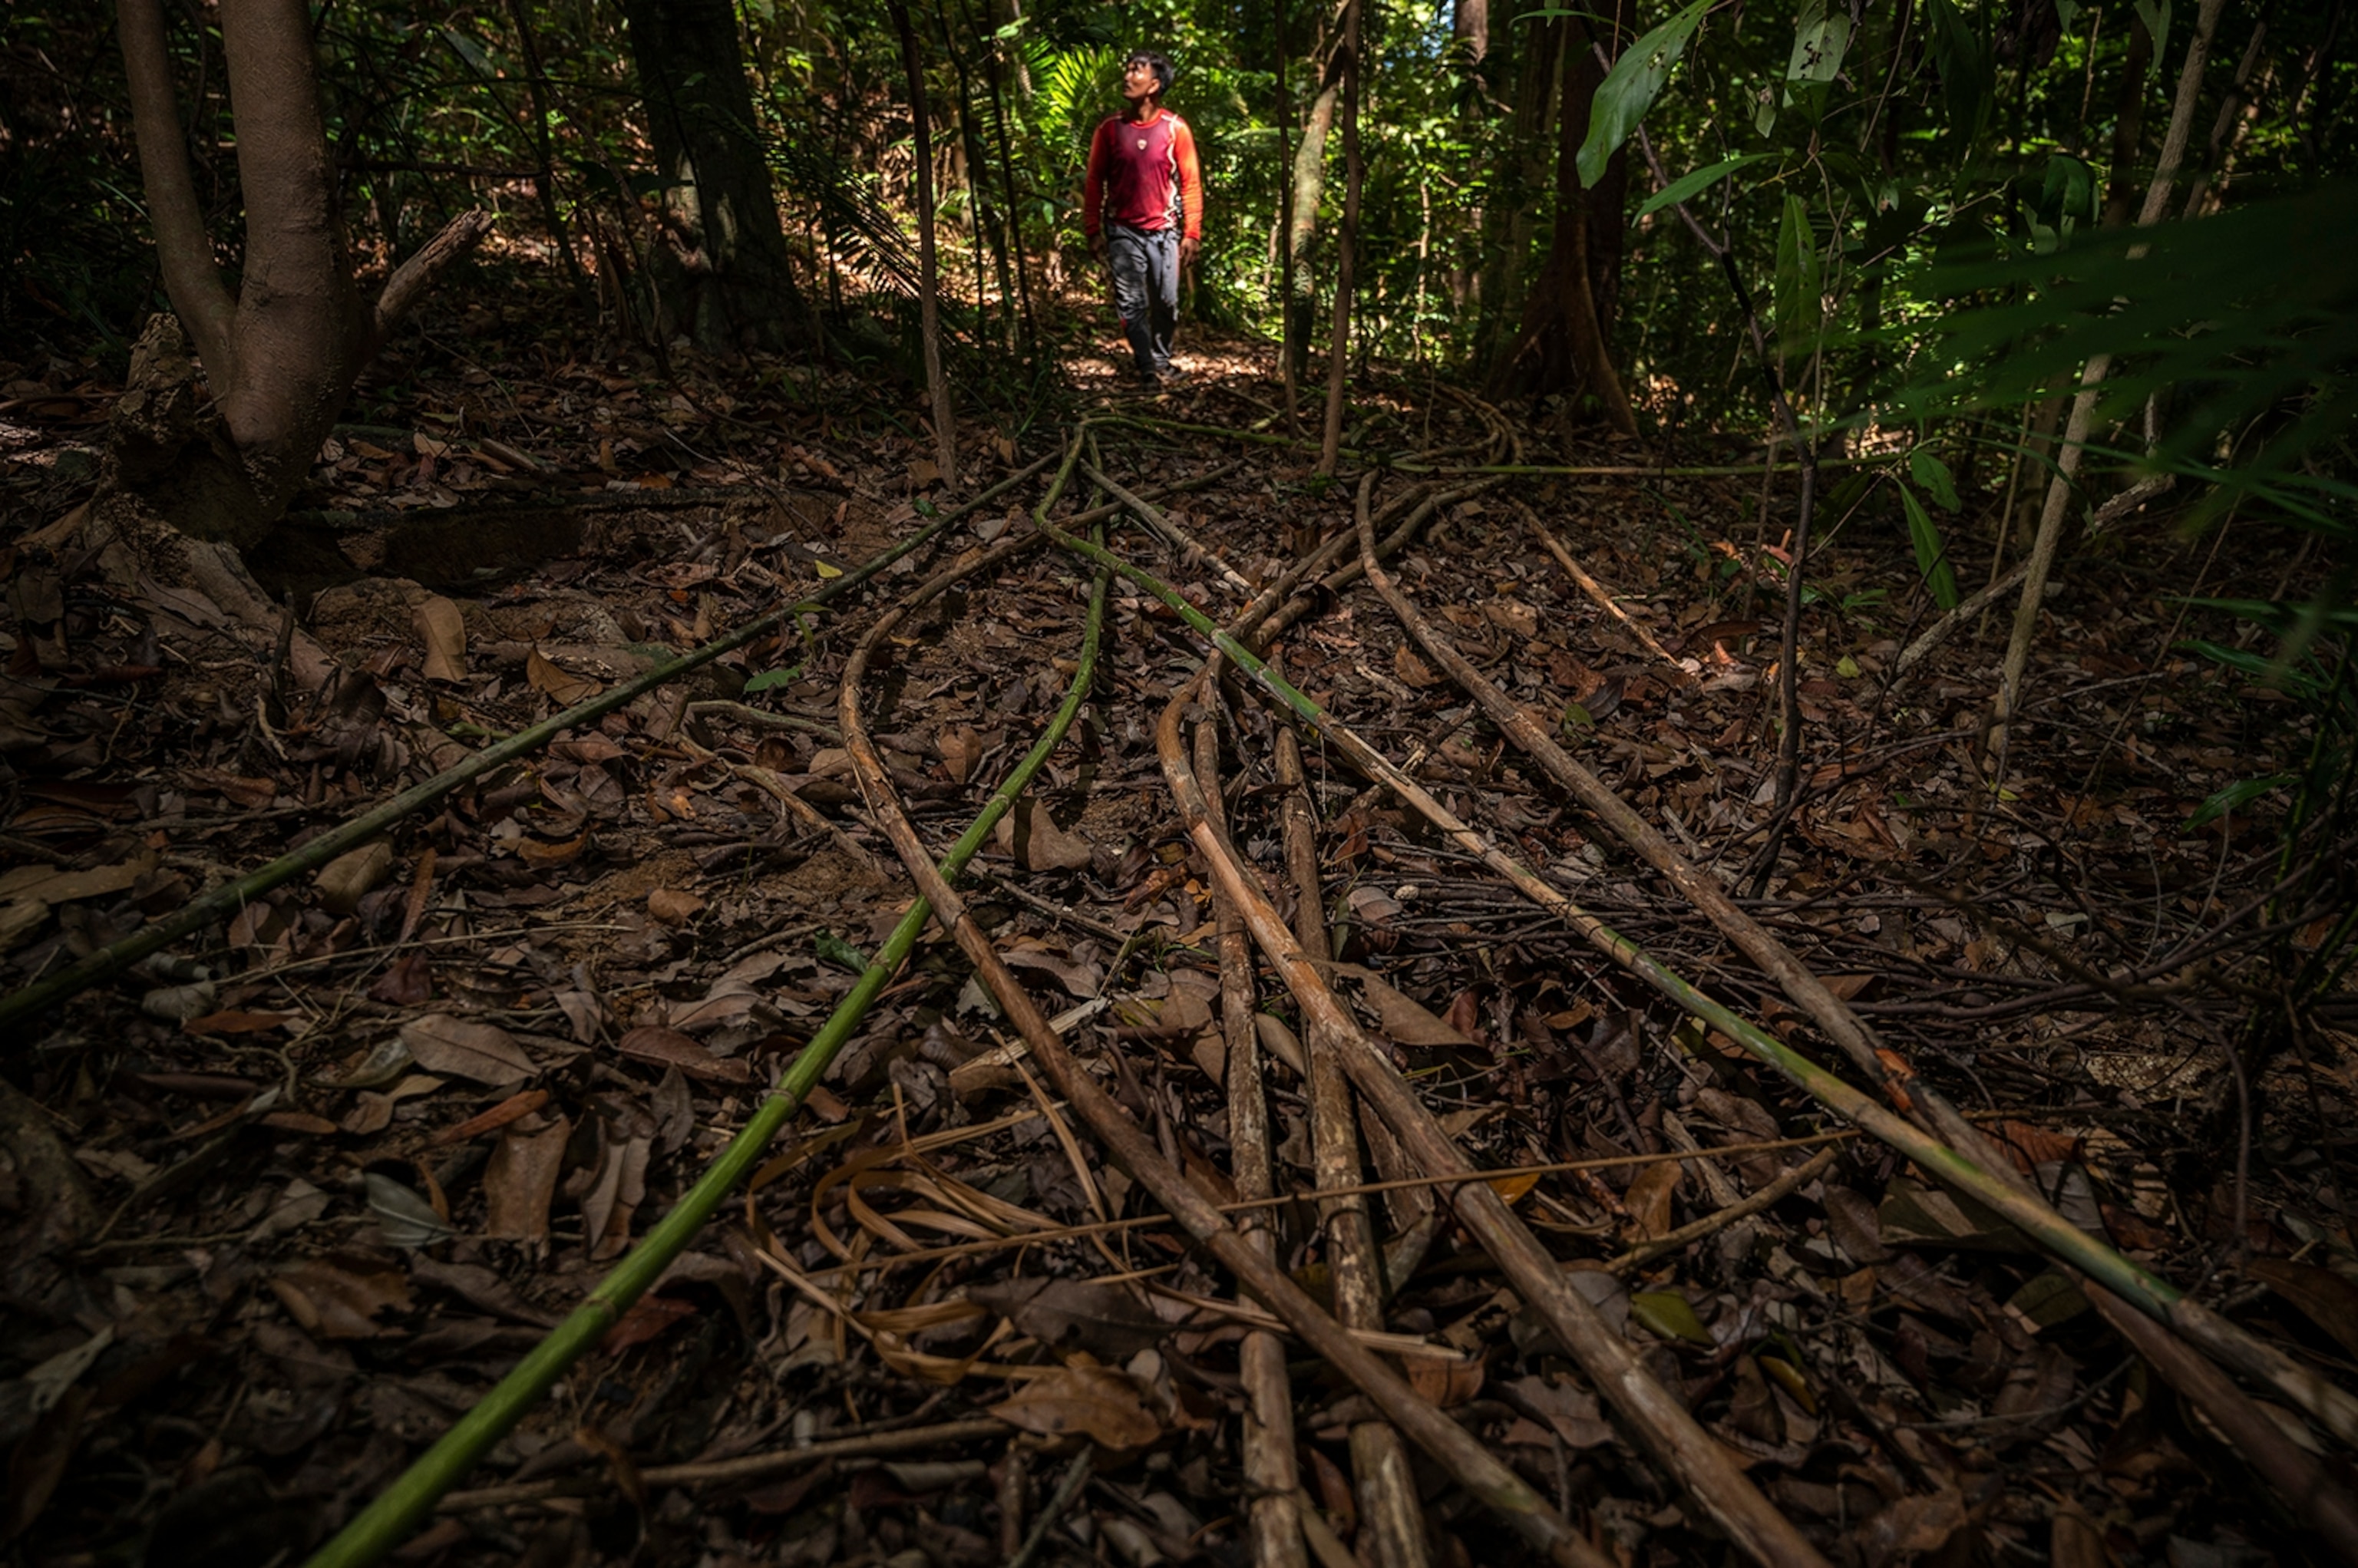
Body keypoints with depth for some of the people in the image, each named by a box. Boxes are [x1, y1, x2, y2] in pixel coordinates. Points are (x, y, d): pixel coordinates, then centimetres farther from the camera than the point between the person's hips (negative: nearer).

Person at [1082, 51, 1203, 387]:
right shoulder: (1110, 128, -1)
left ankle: (1161, 361, 25)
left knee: (1166, 303, 5)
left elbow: (1191, 183, 0)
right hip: (1123, 232, 0)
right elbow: (1094, 182, 4)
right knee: (1131, 305, -3)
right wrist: (1093, 231, -1)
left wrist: (1192, 233, -4)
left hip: (1164, 232, 0)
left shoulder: (1176, 129, -3)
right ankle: (1147, 369, 6)